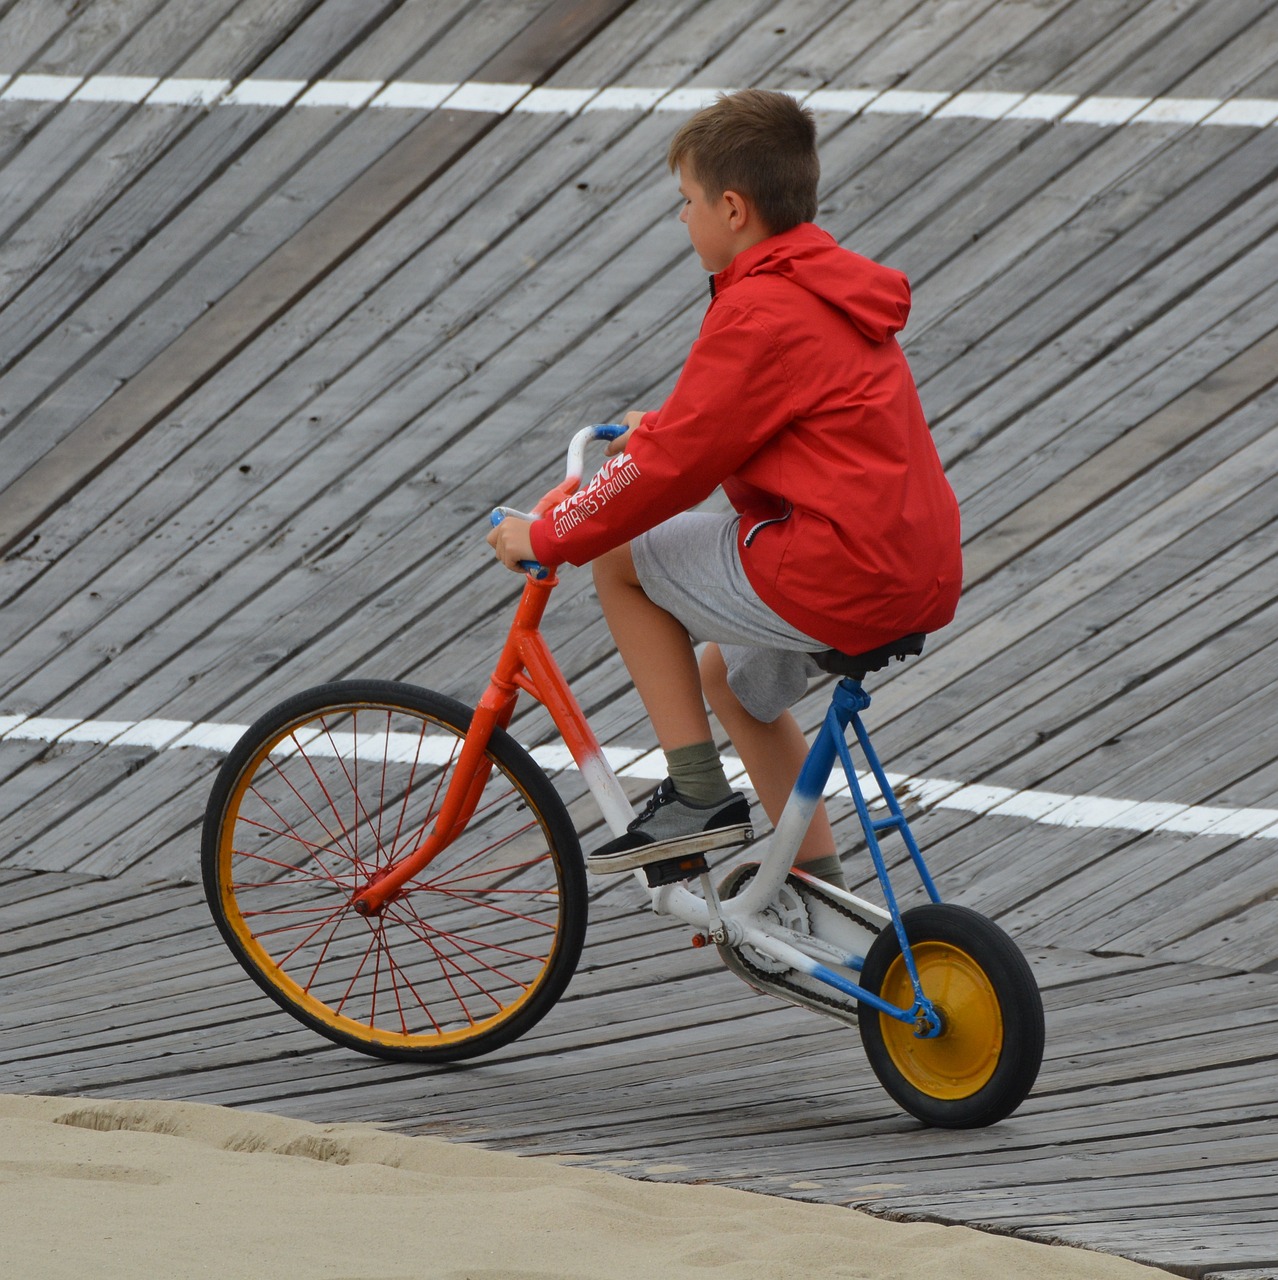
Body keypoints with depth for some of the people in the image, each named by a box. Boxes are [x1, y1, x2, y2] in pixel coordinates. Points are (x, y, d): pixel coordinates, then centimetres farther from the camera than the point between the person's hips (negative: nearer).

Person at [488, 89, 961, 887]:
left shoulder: (759, 312, -15)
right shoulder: (834, 291, 14)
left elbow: (673, 467, -14)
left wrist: (549, 538, -4)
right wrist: (663, 426, 35)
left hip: (840, 576, -10)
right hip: (925, 577, 10)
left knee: (622, 560, 5)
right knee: (727, 674, 31)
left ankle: (699, 795, 5)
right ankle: (822, 886, 32)